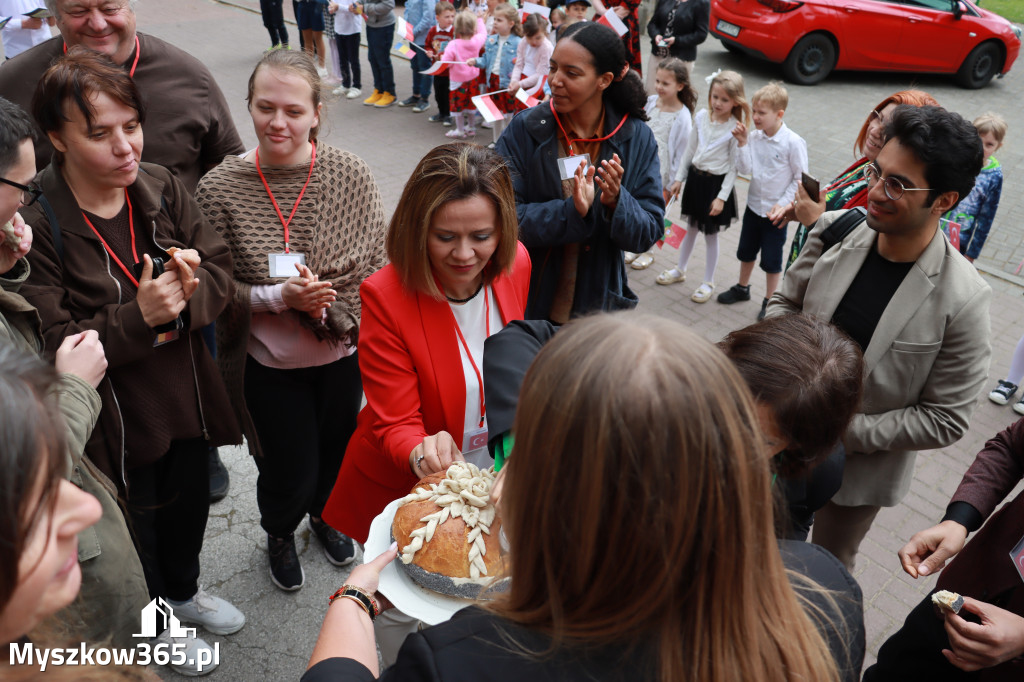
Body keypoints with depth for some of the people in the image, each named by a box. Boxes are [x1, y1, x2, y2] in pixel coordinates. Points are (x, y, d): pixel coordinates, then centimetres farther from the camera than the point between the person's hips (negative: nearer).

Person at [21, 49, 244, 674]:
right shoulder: (37, 224, -21)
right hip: (113, 416, -4)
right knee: (138, 523, 19)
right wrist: (139, 317, -31)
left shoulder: (159, 185, -7)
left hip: (187, 394, 5)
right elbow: (52, 345, -20)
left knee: (190, 504, 26)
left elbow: (221, 270, -4)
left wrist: (190, 292, -25)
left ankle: (183, 589, 57)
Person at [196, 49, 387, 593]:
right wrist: (279, 297, -23)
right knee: (290, 472, 9)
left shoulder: (350, 175, -11)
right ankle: (279, 533, 47)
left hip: (344, 354, 2)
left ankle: (323, 515, 57)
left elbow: (378, 268, -7)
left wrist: (324, 301, -22)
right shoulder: (220, 188, -13)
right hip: (269, 364, -1)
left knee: (336, 451, 22)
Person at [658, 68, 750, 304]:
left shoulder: (735, 129, -16)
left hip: (716, 183, -5)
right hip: (695, 178, 5)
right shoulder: (701, 117, -3)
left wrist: (722, 197, -16)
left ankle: (708, 282, 23)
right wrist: (679, 179, 9)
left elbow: (734, 168, -13)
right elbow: (690, 150, 7)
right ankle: (680, 270, 39)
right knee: (692, 229, 21)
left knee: (711, 234, 8)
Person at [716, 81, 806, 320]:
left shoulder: (793, 143, -18)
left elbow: (800, 179, -11)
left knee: (771, 260, 8)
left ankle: (770, 302, 26)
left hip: (776, 212, -5)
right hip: (753, 205, 5)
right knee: (746, 251, 21)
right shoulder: (754, 137, -5)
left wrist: (783, 205, -16)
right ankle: (742, 288, 43)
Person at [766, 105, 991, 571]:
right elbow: (785, 301, 3)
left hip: (864, 463, -3)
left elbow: (945, 420, -17)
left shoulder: (963, 301, -24)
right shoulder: (834, 230, -14)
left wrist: (846, 431, -21)